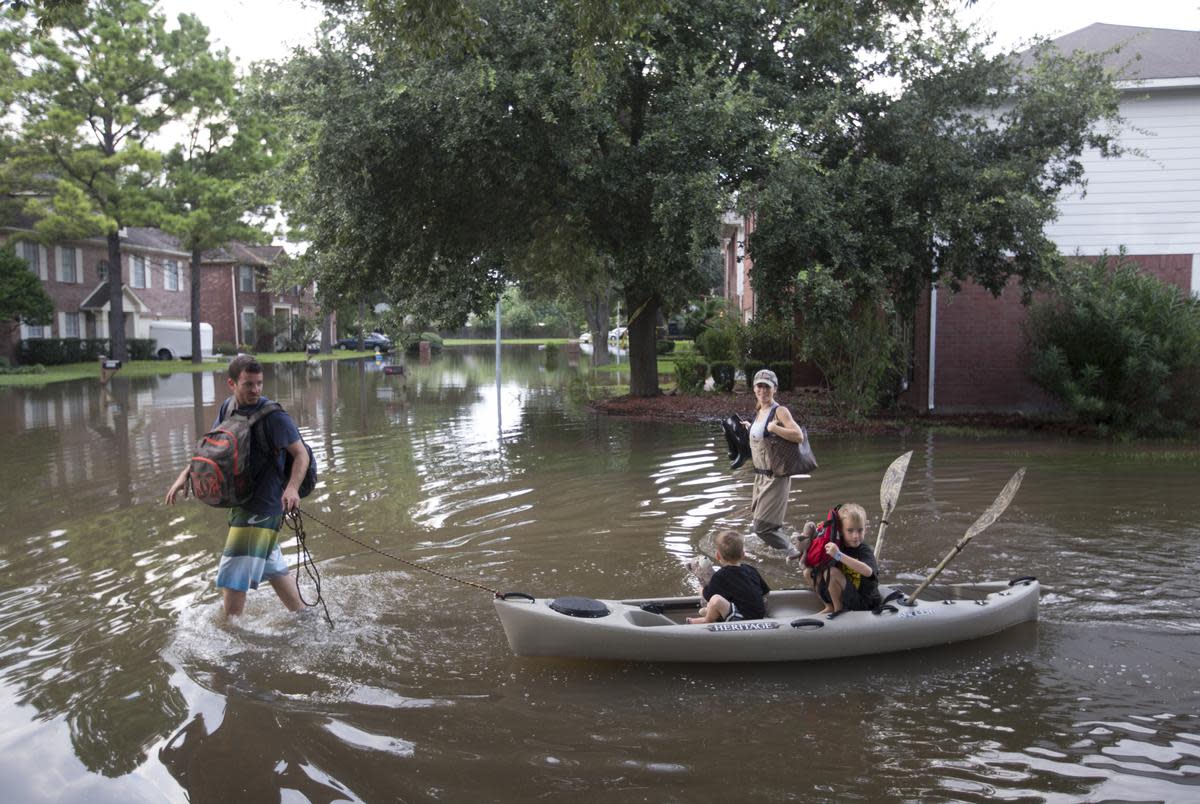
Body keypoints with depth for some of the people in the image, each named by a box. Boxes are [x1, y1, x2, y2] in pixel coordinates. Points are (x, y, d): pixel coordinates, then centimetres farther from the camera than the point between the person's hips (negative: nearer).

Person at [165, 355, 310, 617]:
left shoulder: (273, 416, -18)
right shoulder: (228, 409, 4)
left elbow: (301, 454, -19)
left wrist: (292, 488, -35)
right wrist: (186, 473, 0)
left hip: (263, 505, -8)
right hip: (240, 502, 8)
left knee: (233, 577, -7)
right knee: (273, 567, 22)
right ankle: (302, 614, 37)